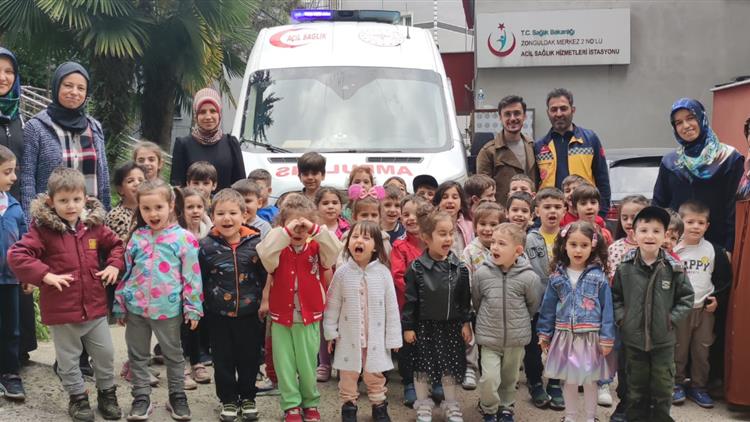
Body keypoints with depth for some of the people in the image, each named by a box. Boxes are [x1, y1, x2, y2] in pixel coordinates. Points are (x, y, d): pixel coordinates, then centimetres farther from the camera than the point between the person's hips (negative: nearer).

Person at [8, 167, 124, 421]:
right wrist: (45, 275, -25)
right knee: (68, 359, 13)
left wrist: (114, 265, 0)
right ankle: (78, 398, 32)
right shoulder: (43, 229, -13)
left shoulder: (94, 225, 0)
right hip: (61, 311, -3)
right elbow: (16, 256, -18)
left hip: (95, 306, 4)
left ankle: (107, 393, 35)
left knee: (105, 354, 15)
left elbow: (116, 244, 17)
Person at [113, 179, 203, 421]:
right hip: (136, 307, 4)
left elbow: (192, 276, -8)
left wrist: (193, 308, -9)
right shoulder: (137, 237, 4)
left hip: (168, 308, -3)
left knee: (173, 354, 12)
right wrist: (120, 305, 10)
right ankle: (141, 397, 26)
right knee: (137, 355, 12)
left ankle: (177, 396, 27)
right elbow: (126, 272, 10)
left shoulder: (184, 238, -8)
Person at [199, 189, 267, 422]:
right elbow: (198, 280, 1)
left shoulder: (256, 243, -5)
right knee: (223, 359, 11)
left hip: (249, 313, 0)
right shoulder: (206, 245, -6)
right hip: (218, 315, 0)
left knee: (249, 358, 11)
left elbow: (265, 277, 3)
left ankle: (247, 398, 29)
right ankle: (228, 400, 27)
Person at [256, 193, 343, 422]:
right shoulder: (279, 250, -4)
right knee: (285, 364, 6)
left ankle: (310, 403, 27)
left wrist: (316, 230, -27)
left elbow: (334, 251, -19)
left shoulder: (316, 248, -1)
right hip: (281, 316, 0)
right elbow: (265, 253, -25)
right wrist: (285, 231, -30)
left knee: (308, 364, 9)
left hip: (309, 317, 0)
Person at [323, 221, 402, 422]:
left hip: (376, 336, 0)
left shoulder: (383, 272, -8)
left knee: (375, 375, 14)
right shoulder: (342, 272, -7)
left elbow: (391, 306, -4)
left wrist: (393, 337, -3)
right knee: (348, 375, 12)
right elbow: (332, 304, 0)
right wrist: (330, 332, 1)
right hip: (349, 336, 0)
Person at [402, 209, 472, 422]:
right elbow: (410, 299, -6)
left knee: (450, 365, 10)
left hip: (451, 325, 2)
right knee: (422, 365, 7)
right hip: (424, 325, -2)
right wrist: (408, 326, -6)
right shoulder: (417, 268, -10)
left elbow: (465, 298, 3)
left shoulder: (460, 268, -3)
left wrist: (466, 323, 1)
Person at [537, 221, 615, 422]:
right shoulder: (557, 277, 0)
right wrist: (544, 333, 7)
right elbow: (548, 307, 6)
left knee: (590, 380, 10)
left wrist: (607, 338, -8)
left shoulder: (598, 277, -7)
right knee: (569, 379, 14)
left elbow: (607, 308, -6)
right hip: (565, 336, 2)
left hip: (590, 337, -2)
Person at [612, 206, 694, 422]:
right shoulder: (625, 267, -7)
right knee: (636, 388, 15)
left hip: (663, 340, 0)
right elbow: (614, 296, 4)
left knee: (663, 388, 12)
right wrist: (621, 317, -8)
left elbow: (686, 297, 1)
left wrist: (672, 318, -8)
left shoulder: (674, 268, -8)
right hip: (633, 338, 0)